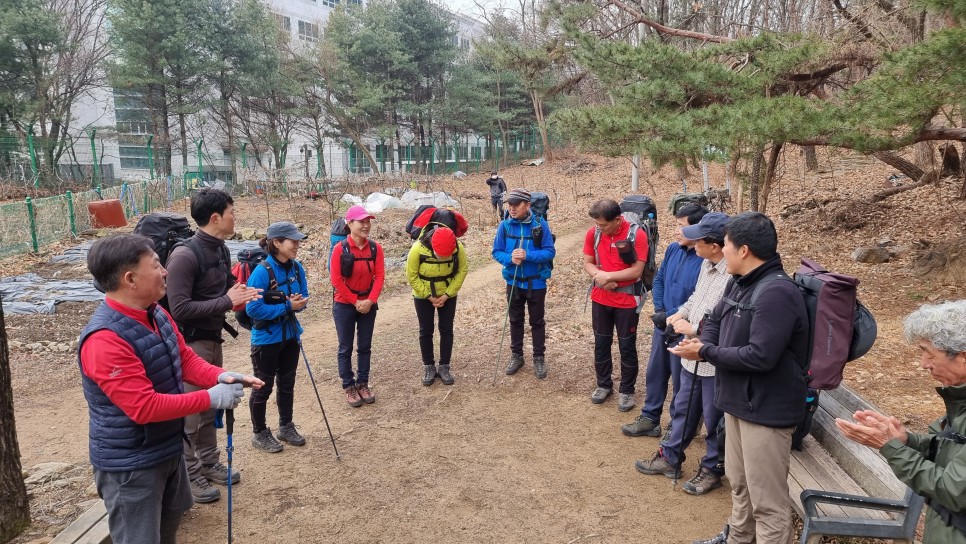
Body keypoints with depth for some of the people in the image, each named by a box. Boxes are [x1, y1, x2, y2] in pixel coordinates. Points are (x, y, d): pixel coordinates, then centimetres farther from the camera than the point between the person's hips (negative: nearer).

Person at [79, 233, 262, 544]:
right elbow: (144, 407, -32)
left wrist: (220, 376, -16)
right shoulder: (105, 339, -30)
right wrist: (210, 398, -27)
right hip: (129, 464, -9)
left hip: (168, 447, 9)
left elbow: (186, 359, 5)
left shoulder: (157, 314, -2)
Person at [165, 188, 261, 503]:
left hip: (212, 339, 9)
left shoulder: (221, 250, 6)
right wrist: (227, 301, -22)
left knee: (210, 406, 18)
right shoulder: (184, 256, -21)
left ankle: (209, 464, 33)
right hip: (190, 343, -8)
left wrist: (241, 295, 0)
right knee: (191, 412, 2)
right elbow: (179, 309, -25)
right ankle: (190, 476, 17)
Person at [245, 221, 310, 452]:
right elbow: (253, 309, -23)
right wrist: (287, 306, -24)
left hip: (290, 335, 6)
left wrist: (298, 303, -16)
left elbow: (303, 297, 7)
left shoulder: (296, 268, -4)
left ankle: (286, 427, 36)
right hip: (267, 339, -6)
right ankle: (259, 433, 28)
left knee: (287, 384, 19)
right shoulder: (262, 272, -23)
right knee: (263, 387, 10)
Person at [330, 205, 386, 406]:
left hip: (368, 305, 3)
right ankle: (349, 386, 20)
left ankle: (363, 383, 27)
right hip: (344, 306, -3)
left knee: (365, 346, 12)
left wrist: (370, 301, -14)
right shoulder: (340, 249, -14)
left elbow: (379, 276, -4)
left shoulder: (375, 248, -4)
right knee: (346, 348, 7)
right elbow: (336, 279, -13)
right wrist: (355, 301, -12)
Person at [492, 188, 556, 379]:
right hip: (513, 282, 3)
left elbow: (550, 251, -14)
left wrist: (527, 255, -27)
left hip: (536, 282, -2)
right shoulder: (505, 225, -7)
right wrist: (510, 258, -23)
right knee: (515, 320, 16)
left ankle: (539, 358, 24)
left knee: (537, 322, 11)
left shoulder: (540, 224, -14)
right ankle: (516, 355, 32)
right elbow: (496, 252, -2)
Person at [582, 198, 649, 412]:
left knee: (627, 346, 7)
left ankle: (627, 391, 23)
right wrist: (600, 277, -19)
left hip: (627, 300, -4)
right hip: (600, 298, 4)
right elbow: (587, 263, 0)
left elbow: (636, 270, -19)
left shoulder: (637, 235, -17)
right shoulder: (593, 233, -5)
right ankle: (603, 384, 32)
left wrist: (608, 275, -21)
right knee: (601, 343, 15)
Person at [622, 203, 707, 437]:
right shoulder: (673, 249, 0)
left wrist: (670, 317, -17)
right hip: (662, 325, 7)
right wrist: (659, 310, -2)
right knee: (654, 373, 17)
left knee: (680, 381, 10)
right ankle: (650, 419, 33)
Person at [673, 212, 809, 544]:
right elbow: (715, 321, 16)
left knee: (767, 499, 4)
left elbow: (759, 355, -30)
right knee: (739, 483, 26)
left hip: (767, 409, -10)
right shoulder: (739, 283, 5)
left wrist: (707, 352, -18)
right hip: (739, 400, 10)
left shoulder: (777, 293, -25)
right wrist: (703, 347, -7)